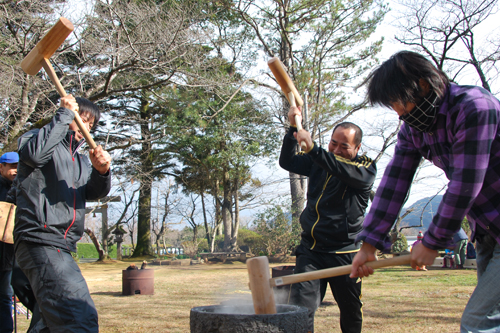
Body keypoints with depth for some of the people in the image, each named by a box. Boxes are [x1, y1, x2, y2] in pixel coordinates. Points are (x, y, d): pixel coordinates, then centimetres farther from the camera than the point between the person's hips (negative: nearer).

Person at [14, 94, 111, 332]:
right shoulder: (36, 137, 4)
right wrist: (64, 115, -12)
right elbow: (35, 153, -22)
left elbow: (94, 192, 7)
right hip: (40, 239, -9)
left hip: (62, 248, 10)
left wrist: (101, 171, -15)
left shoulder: (80, 160, 25)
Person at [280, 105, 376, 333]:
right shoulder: (319, 163, 11)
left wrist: (313, 149, -38)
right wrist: (293, 128, -1)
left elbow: (345, 171, -26)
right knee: (300, 307, -11)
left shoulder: (365, 168, -4)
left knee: (351, 312, 13)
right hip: (310, 250, 3)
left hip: (344, 253, -2)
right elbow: (287, 162, 11)